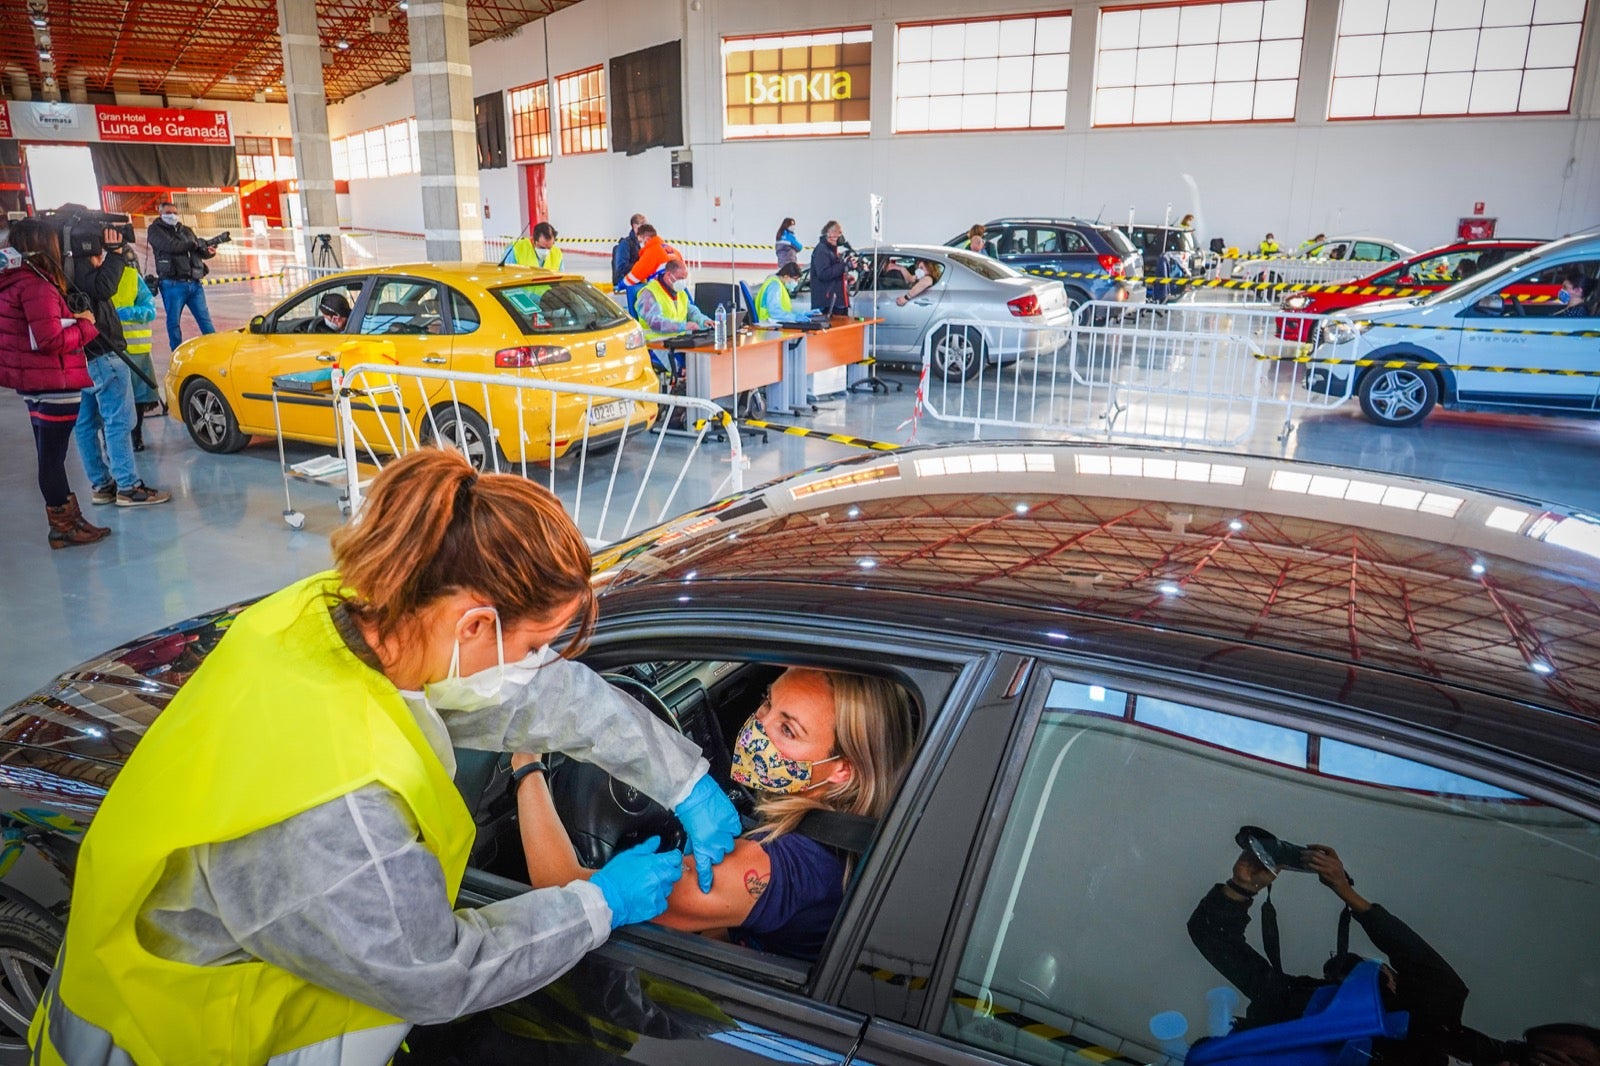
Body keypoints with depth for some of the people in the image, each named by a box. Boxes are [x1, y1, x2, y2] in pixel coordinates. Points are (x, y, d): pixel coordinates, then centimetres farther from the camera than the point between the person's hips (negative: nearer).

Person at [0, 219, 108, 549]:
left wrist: (73, 320, 4)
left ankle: (70, 519, 24)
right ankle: (64, 528, 6)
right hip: (53, 384, -10)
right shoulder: (36, 287, -18)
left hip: (35, 383, 10)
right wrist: (83, 325, -8)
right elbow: (50, 340, -21)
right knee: (52, 457, -2)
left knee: (50, 456, 15)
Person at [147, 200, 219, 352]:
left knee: (205, 319, 4)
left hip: (194, 283, 4)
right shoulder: (155, 230, 3)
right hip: (173, 284, -4)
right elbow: (171, 246, -14)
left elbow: (200, 250, 13)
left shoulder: (186, 230, 19)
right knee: (174, 321, 3)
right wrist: (194, 244, -6)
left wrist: (208, 250, -10)